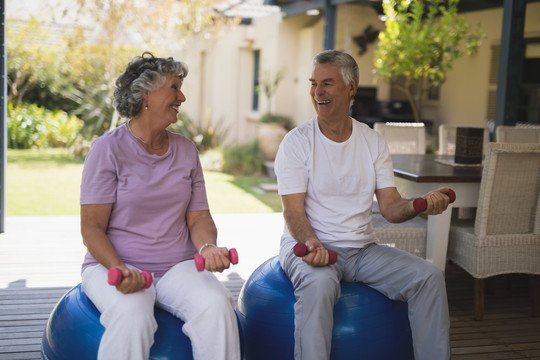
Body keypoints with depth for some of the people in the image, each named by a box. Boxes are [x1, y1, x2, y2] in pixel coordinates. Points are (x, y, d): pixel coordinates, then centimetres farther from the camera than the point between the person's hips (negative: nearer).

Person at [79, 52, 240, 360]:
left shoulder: (186, 150, 10)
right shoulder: (109, 149, -4)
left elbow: (199, 218, 9)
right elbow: (92, 227, -6)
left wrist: (208, 248, -14)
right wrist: (120, 270, -24)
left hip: (178, 266, 4)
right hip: (113, 264, -3)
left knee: (217, 306, -28)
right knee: (132, 315, -36)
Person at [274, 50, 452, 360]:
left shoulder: (373, 142, 8)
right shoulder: (297, 142, -3)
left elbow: (390, 207, 3)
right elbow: (293, 210, -10)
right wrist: (311, 243, -31)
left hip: (363, 248, 4)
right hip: (309, 246, -4)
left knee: (430, 276, -16)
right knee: (319, 282, -37)